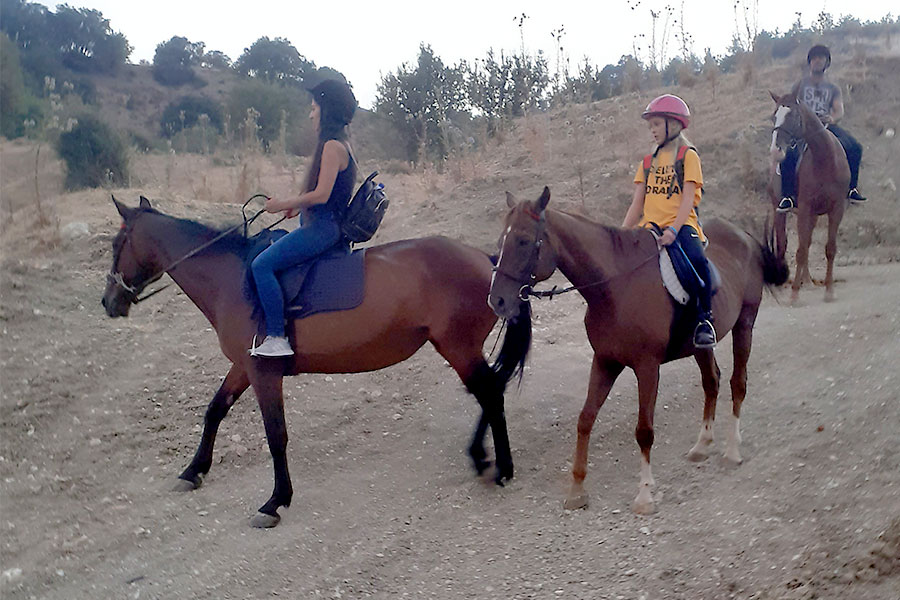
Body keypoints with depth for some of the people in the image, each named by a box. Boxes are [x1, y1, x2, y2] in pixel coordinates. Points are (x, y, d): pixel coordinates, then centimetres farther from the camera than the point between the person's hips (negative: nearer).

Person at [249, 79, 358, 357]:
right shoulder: (339, 144, 16)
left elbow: (321, 195, -22)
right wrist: (297, 205, 14)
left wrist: (284, 204, -12)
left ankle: (277, 338, -20)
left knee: (262, 264, -18)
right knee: (265, 257, 23)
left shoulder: (332, 146, -16)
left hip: (322, 227, -11)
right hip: (322, 225, 11)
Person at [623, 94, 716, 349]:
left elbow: (688, 198, -8)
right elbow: (637, 204, 15)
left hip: (680, 224, -6)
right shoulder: (649, 162, 19)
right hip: (650, 226, 6)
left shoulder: (688, 155, 4)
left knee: (697, 260, -33)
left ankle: (704, 320, -19)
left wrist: (673, 229, -23)